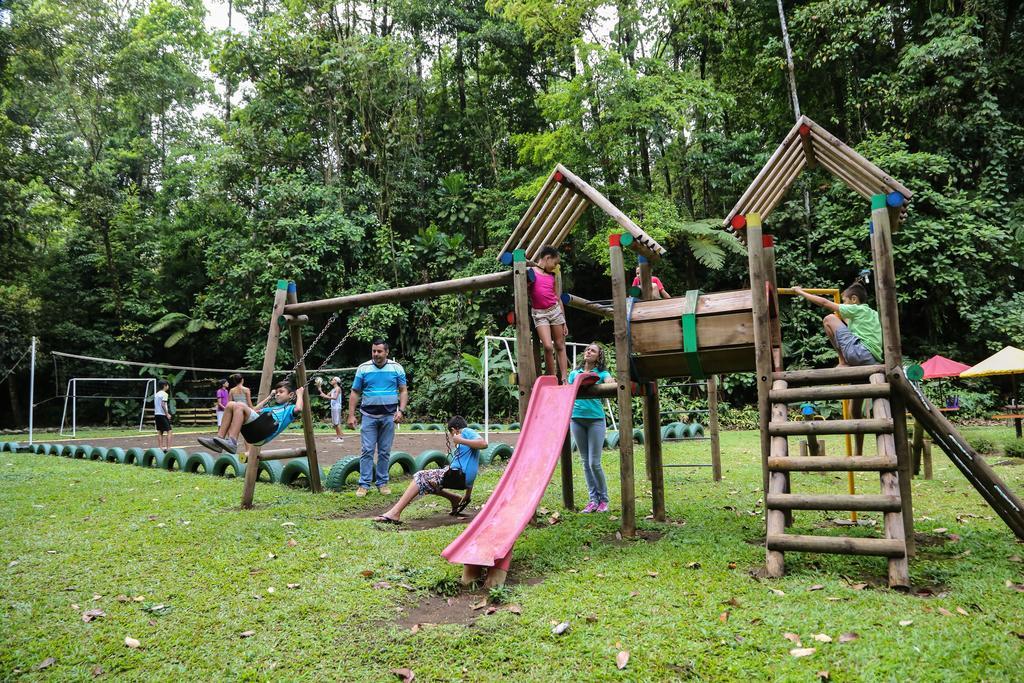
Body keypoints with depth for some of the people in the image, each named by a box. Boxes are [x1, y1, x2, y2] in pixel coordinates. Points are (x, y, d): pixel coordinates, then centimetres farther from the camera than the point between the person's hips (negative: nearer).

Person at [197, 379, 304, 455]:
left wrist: (299, 394, 6)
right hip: (253, 434, 8)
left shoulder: (290, 408, 15)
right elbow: (255, 410, 46)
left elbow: (298, 409, -10)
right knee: (231, 405, -4)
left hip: (266, 430, -8)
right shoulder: (273, 407, 38)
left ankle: (232, 442, -33)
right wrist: (269, 397, 47)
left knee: (240, 406, -24)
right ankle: (219, 439, -15)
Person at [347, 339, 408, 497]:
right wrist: (351, 415, -2)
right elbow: (355, 393, 3)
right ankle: (364, 484, 2)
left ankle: (382, 483, 16)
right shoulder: (363, 368, 1)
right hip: (369, 416, 0)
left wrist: (401, 410, -10)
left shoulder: (396, 368, 1)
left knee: (385, 452, 7)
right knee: (367, 450, -3)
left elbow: (403, 391, 3)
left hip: (389, 416, 1)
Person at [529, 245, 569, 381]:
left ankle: (564, 379, 11)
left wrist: (564, 322, 13)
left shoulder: (553, 276, 12)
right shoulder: (531, 272, 0)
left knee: (560, 346, 6)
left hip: (555, 310, 5)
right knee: (548, 346, -15)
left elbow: (558, 299, 14)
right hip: (539, 313, -5)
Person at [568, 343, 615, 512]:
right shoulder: (574, 373, 13)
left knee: (594, 463, -5)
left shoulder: (602, 373, 3)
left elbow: (610, 382, -17)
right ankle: (593, 500, 16)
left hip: (595, 419, -4)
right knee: (585, 462, 8)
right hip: (576, 418, 4)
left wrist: (610, 382, -39)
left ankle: (604, 499, 11)